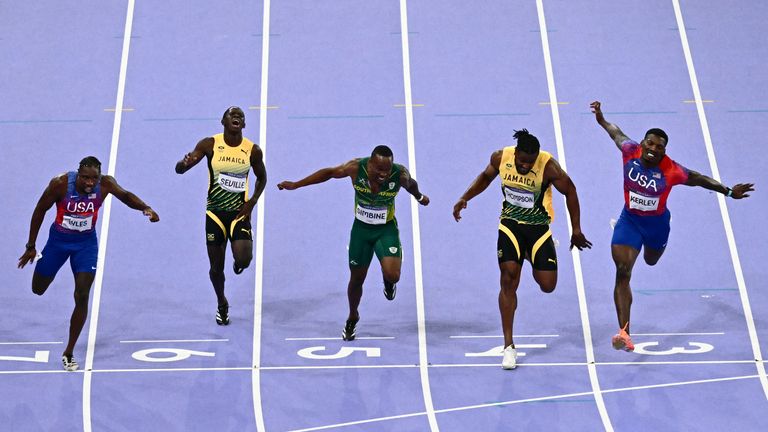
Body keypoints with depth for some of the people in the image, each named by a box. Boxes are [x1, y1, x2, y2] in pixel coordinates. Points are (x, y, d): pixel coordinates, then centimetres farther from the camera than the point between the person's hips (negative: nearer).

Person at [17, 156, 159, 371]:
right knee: (38, 289, 14)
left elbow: (125, 196, -2)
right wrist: (31, 246, -6)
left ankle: (69, 352, 3)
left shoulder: (105, 184, -22)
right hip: (58, 240, 0)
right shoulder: (60, 184, -27)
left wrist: (145, 208, -23)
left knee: (82, 296, -10)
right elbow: (40, 210, -12)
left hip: (86, 242, 0)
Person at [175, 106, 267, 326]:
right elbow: (179, 169, -9)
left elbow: (262, 177, 13)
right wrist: (185, 163, -34)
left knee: (244, 260, -19)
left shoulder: (253, 150, -5)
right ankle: (222, 304, 34)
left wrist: (252, 202, -1)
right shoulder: (209, 145, -8)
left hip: (239, 212, 0)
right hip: (215, 212, 0)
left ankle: (238, 263, 21)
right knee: (216, 266, 6)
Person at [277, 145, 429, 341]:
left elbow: (411, 185, 1)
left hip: (387, 229, -1)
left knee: (392, 275, -22)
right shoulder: (356, 168, -24)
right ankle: (352, 319, 38)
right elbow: (329, 172, -7)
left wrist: (419, 197, 24)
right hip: (361, 229, 1)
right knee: (357, 279, 11)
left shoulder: (400, 174, -24)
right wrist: (295, 185, -2)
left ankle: (388, 282, 18)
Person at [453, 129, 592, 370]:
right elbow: (486, 177, 10)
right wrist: (465, 198, 0)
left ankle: (532, 256, 36)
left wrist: (576, 229, -5)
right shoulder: (501, 158, -13)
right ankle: (509, 346, -4)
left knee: (547, 285, -3)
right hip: (510, 225, 1)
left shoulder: (548, 166, -23)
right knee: (509, 280, -11)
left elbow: (569, 191, -9)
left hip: (538, 227, -1)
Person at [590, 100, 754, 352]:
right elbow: (617, 134, 1)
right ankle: (624, 333, -17)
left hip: (656, 223, 1)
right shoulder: (630, 152, -20)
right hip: (629, 220, -1)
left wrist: (728, 192, -16)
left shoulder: (671, 171, -24)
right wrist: (601, 120, 14)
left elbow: (698, 179, -11)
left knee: (651, 261, 28)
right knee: (623, 272, -15)